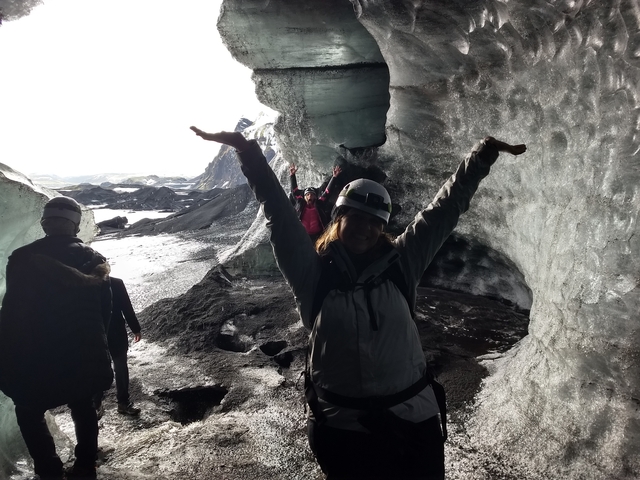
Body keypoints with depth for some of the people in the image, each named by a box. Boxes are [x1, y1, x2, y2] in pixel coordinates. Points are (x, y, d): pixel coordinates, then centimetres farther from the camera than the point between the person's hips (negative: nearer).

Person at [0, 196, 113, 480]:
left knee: (29, 413, 18)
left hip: (33, 357, -3)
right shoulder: (93, 259, -3)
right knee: (82, 408, 22)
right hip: (83, 356, 3)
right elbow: (105, 311, 2)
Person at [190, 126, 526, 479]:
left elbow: (445, 208, -2)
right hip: (341, 426, -2)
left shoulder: (400, 264, -2)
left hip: (413, 418, 2)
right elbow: (277, 212, -11)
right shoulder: (312, 273, -8)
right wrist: (248, 151, -14)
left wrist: (484, 155, -4)